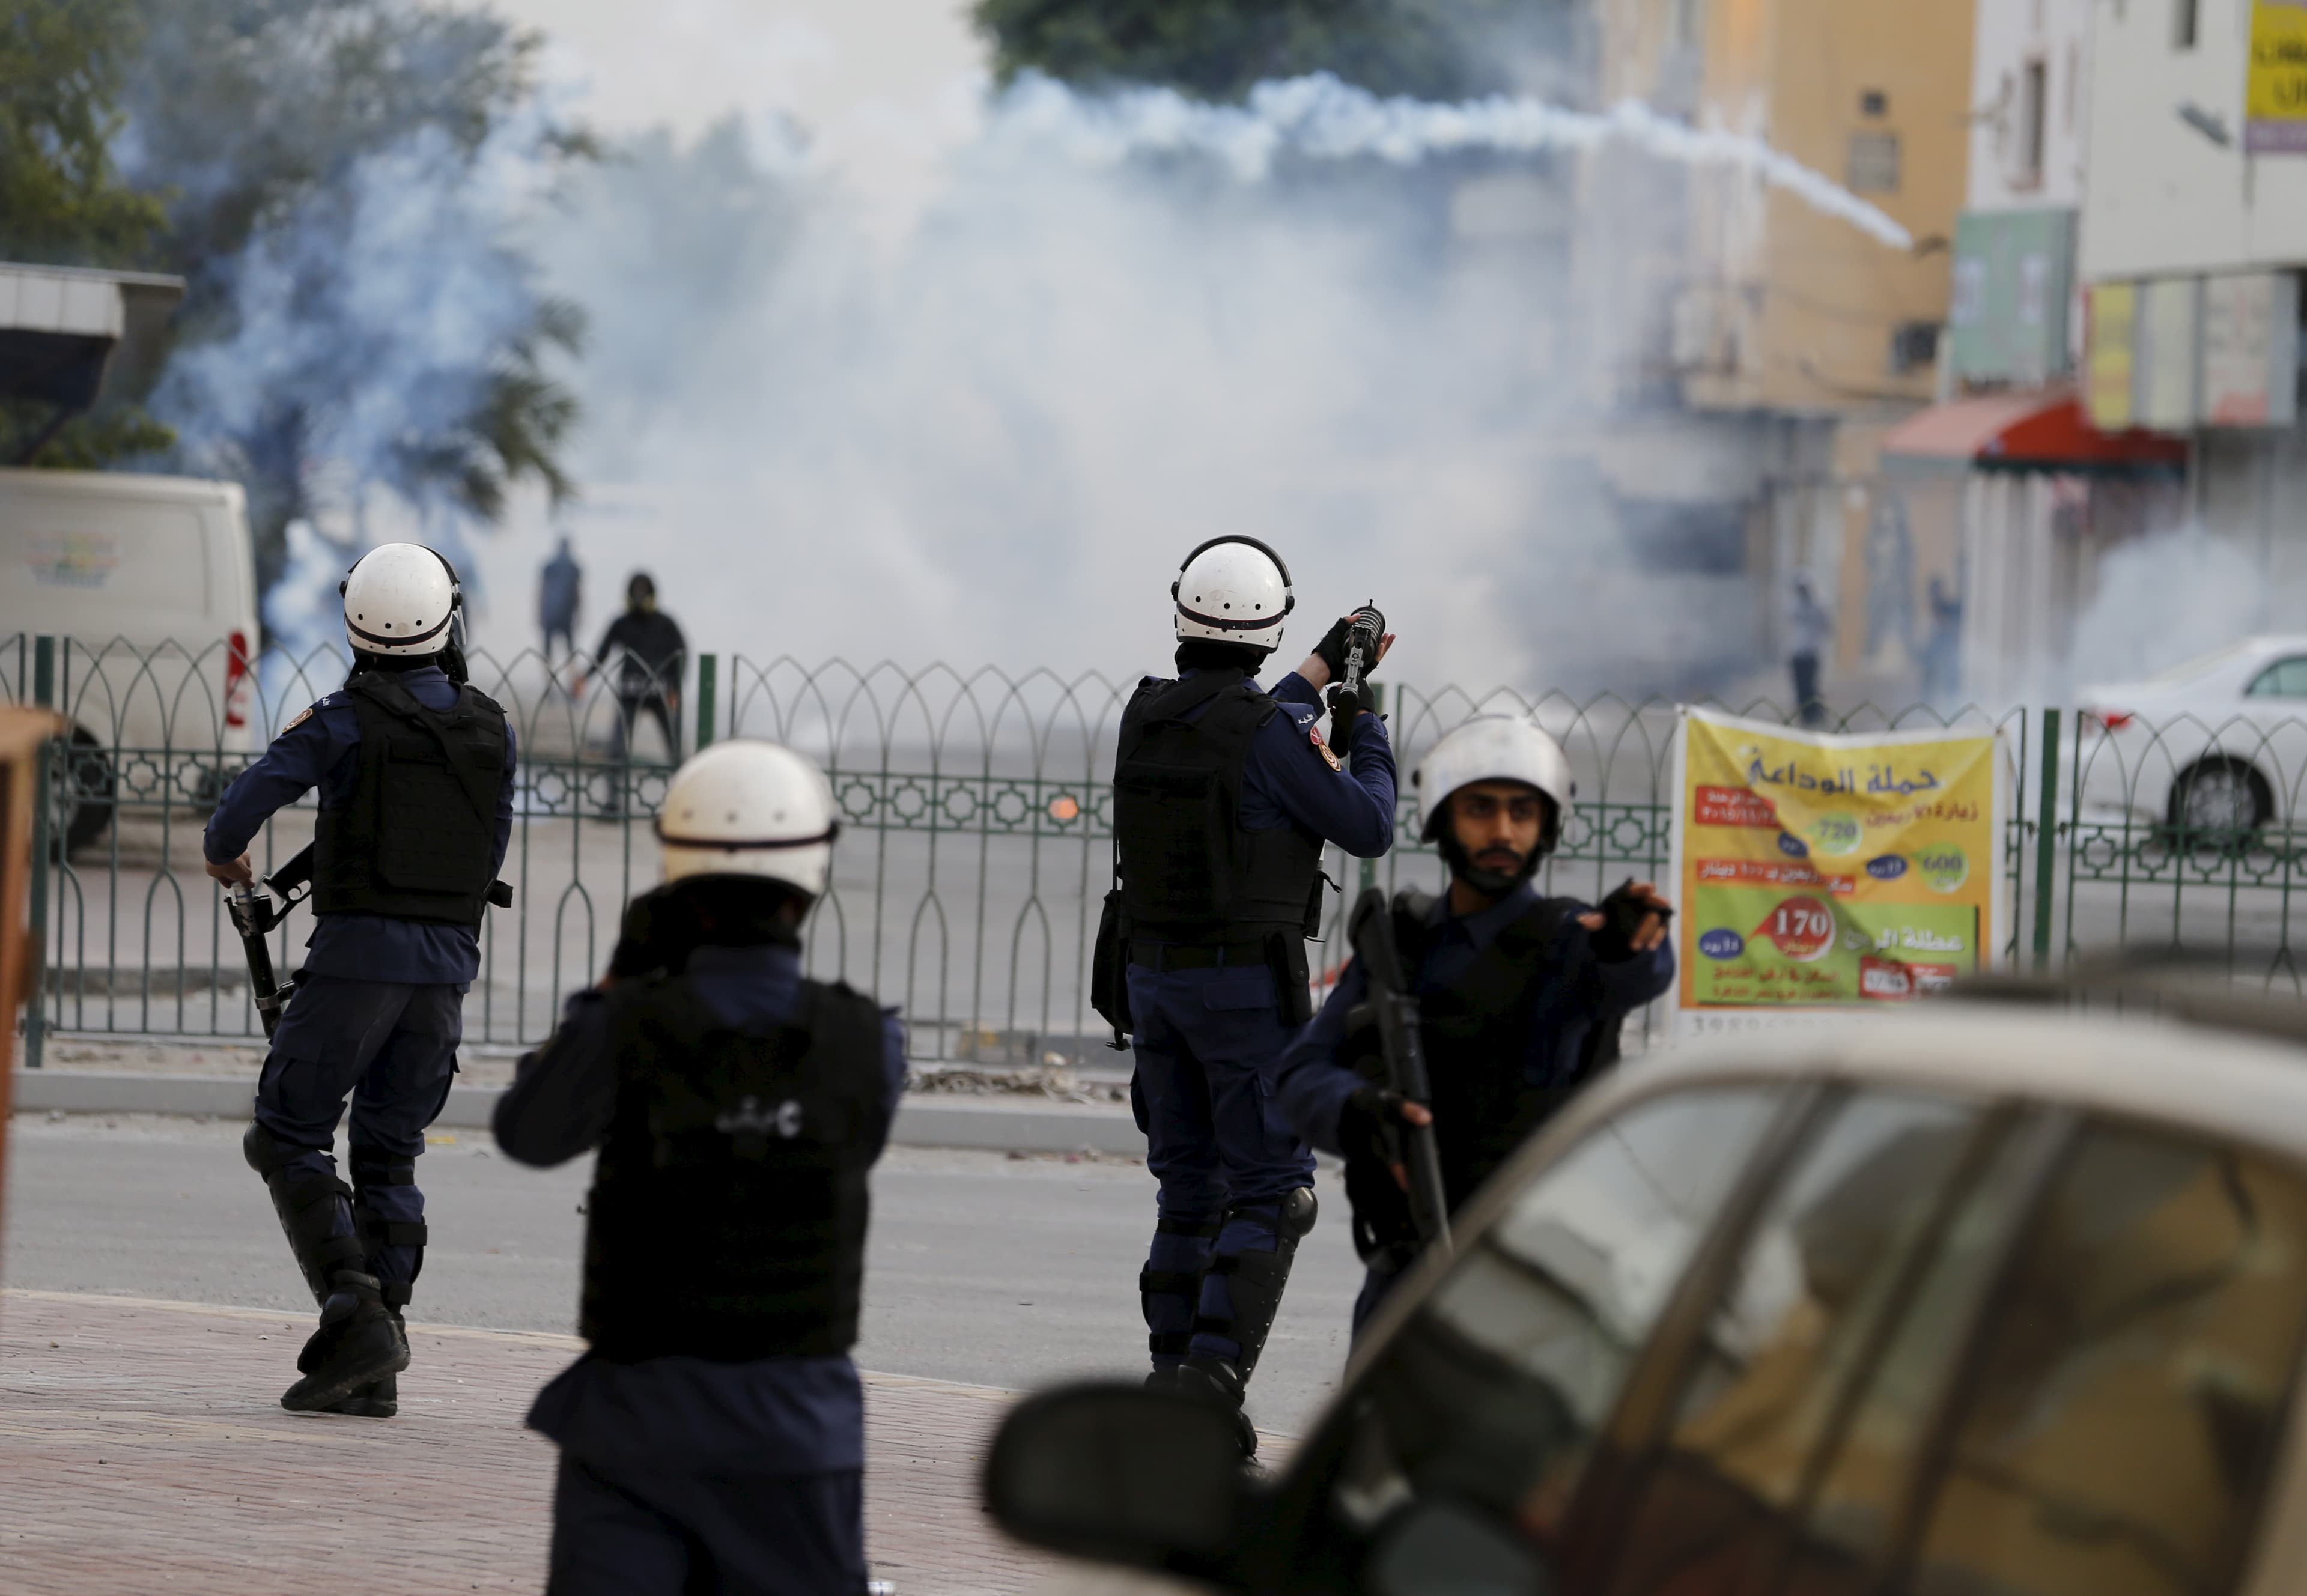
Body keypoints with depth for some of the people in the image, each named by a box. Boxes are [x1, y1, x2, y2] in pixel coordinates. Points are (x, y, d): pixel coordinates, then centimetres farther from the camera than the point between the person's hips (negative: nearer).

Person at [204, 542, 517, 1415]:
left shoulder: (350, 719, -8)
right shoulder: (490, 729, 8)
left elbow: (258, 789, -13)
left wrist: (222, 851, 9)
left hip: (359, 951, -5)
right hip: (449, 959, 5)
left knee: (288, 1138, 3)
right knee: (388, 1158, 10)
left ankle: (353, 1314, -15)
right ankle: (373, 1372, 4)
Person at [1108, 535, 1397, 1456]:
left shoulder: (1147, 715, 4)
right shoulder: (1267, 730, -16)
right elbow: (1368, 829, -7)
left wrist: (1326, 666, 34)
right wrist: (1367, 734, 10)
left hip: (1155, 975, 7)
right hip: (1248, 986, -7)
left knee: (1189, 1190, 14)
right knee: (1272, 1192, -3)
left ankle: (1174, 1375, 13)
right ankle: (1212, 1375, -15)